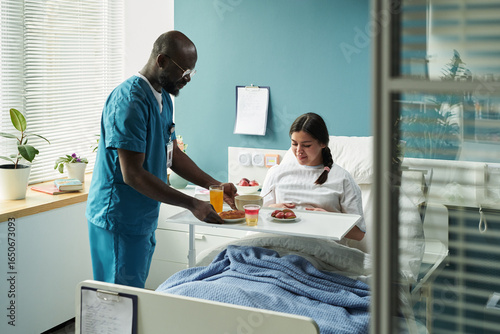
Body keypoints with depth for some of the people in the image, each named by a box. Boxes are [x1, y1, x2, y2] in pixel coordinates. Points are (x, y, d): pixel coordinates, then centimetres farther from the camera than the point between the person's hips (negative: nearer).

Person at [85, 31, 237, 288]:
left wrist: (215, 186, 4)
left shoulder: (164, 98, 11)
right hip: (119, 221, -9)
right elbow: (133, 175, -25)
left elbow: (172, 154, 17)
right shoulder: (129, 100, -22)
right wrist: (192, 205, -24)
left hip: (145, 219, 9)